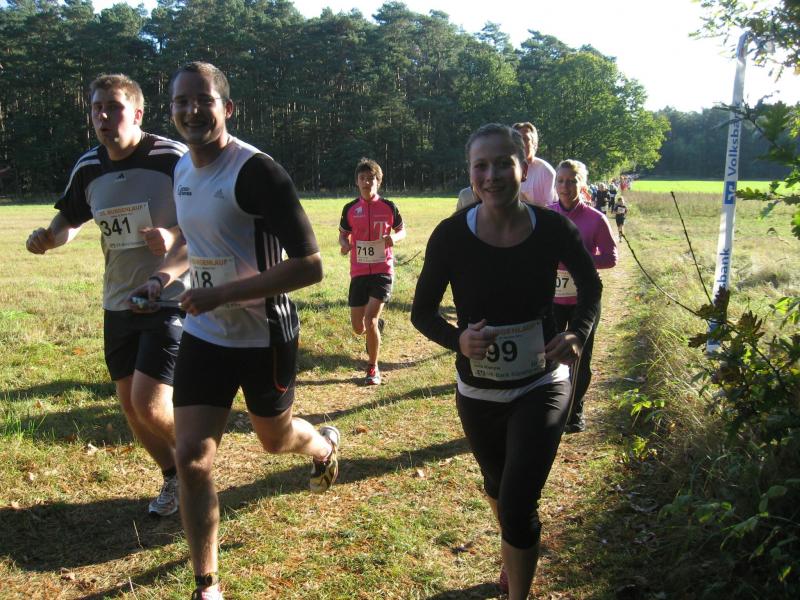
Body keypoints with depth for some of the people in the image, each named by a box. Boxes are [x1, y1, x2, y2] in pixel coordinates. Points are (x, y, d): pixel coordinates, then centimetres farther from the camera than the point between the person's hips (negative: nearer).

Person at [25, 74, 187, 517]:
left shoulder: (173, 158, -15)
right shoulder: (87, 168, 3)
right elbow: (71, 218, 19)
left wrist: (174, 236, -30)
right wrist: (49, 238, -3)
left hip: (170, 300, -6)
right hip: (118, 304, 7)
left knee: (149, 403, -14)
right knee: (130, 406, 11)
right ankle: (173, 476, 34)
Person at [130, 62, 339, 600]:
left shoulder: (257, 171, -22)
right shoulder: (182, 168, 2)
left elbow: (310, 266, -26)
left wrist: (222, 294, -27)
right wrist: (166, 273, 3)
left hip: (264, 335, -5)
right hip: (204, 334, 5)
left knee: (275, 438, 19)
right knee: (192, 459, -1)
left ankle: (325, 444, 58)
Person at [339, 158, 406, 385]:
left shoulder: (388, 207, -2)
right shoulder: (350, 209, 2)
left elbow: (402, 230, 10)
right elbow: (343, 234, 14)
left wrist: (394, 238, -13)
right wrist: (344, 245, -10)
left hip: (382, 271, -3)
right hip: (358, 272, 3)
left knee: (370, 319, -16)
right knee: (358, 327, 6)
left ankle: (373, 369, 3)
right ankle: (378, 326, 45)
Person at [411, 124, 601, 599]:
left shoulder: (553, 229, -15)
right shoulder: (451, 235, -16)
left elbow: (592, 287, 4)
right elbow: (423, 312, -6)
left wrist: (579, 334, -14)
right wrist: (457, 338, -26)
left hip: (542, 386, -2)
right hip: (478, 391, 2)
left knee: (519, 507, -12)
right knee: (498, 487, 26)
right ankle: (515, 557, 60)